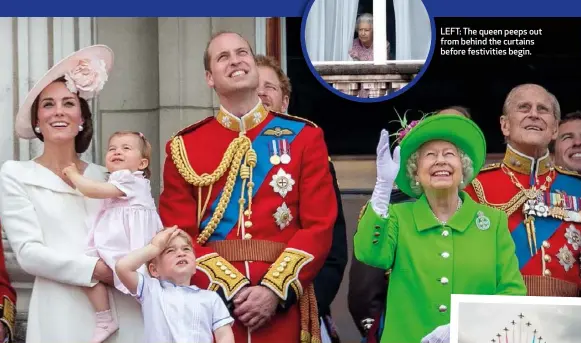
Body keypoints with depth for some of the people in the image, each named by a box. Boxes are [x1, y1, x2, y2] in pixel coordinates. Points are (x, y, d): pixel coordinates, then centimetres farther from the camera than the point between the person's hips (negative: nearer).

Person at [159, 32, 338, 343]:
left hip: (283, 305, 0)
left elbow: (319, 226, -2)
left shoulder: (304, 137, 5)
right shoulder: (184, 146, 6)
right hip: (211, 302, 0)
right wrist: (233, 289, -13)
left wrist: (274, 290, -13)